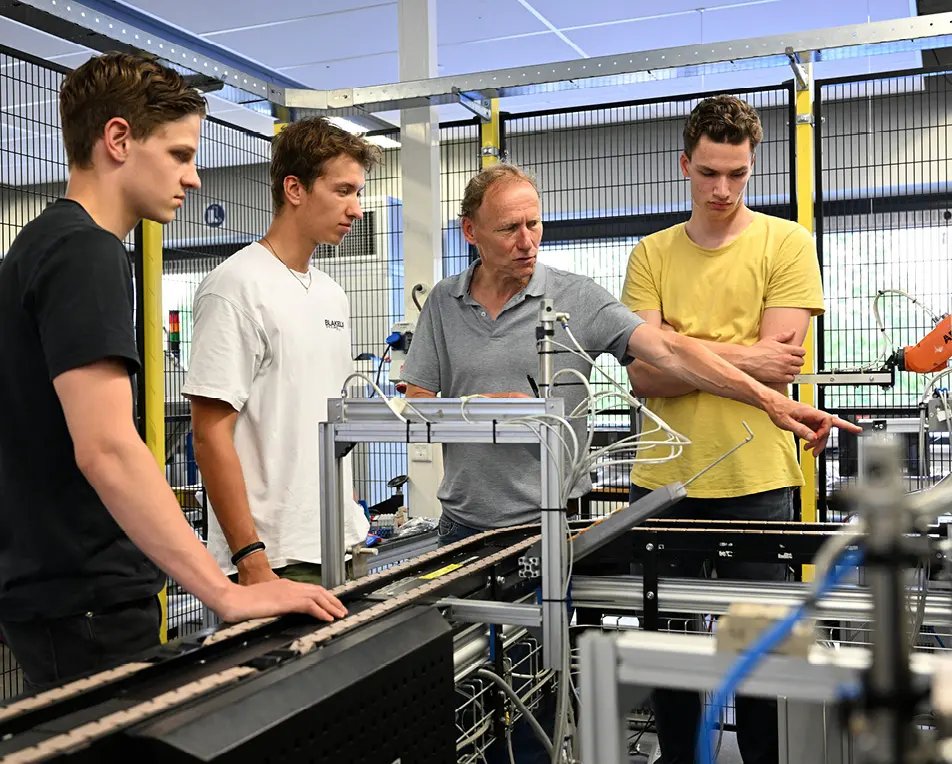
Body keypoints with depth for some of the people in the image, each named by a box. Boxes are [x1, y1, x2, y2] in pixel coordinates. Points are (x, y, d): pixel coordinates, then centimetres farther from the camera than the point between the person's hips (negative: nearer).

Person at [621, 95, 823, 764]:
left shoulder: (787, 244, 1)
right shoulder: (652, 255, 7)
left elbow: (777, 365, -9)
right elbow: (644, 375, -4)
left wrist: (679, 345, -8)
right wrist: (738, 358, -13)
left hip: (757, 481, -2)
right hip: (664, 482, 3)